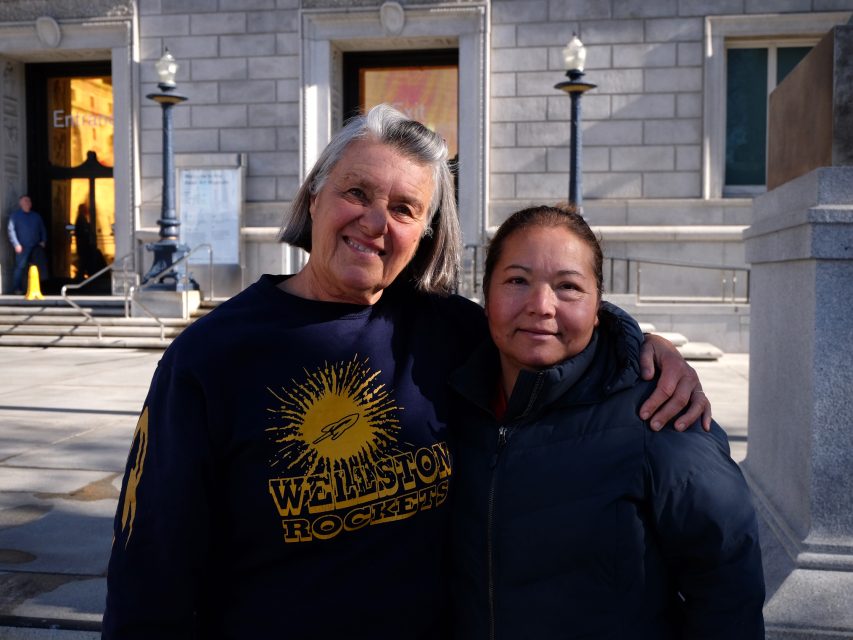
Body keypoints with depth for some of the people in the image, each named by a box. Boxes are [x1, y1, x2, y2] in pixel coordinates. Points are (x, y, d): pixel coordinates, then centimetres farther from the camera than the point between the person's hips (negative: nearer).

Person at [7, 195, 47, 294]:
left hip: (36, 246, 4)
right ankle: (18, 289, 1)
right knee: (20, 267, -5)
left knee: (42, 267, 0)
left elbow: (42, 229, 20)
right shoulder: (15, 215, 3)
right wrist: (16, 244, -13)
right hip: (23, 247, -4)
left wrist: (43, 241, 5)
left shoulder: (36, 216, 18)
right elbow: (11, 230, -4)